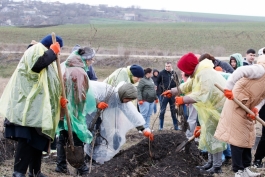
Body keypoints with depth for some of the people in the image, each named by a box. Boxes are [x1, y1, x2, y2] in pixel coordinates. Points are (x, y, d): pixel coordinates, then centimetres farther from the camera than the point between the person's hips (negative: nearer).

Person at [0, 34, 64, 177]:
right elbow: (36, 64, -25)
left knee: (38, 139, 11)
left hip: (39, 108, 10)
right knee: (27, 138, -17)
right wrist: (52, 52, -11)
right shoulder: (36, 49, -1)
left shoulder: (48, 59, 27)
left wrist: (58, 99, 13)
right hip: (29, 106, -10)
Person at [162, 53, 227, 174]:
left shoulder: (205, 73, -25)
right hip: (212, 105, 11)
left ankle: (217, 166, -2)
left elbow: (203, 94, -36)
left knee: (214, 135, -8)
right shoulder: (198, 73, 10)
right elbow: (187, 85, 23)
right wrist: (172, 91, 27)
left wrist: (183, 100, -33)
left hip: (218, 107, -11)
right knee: (209, 134, 15)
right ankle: (211, 162, 23)